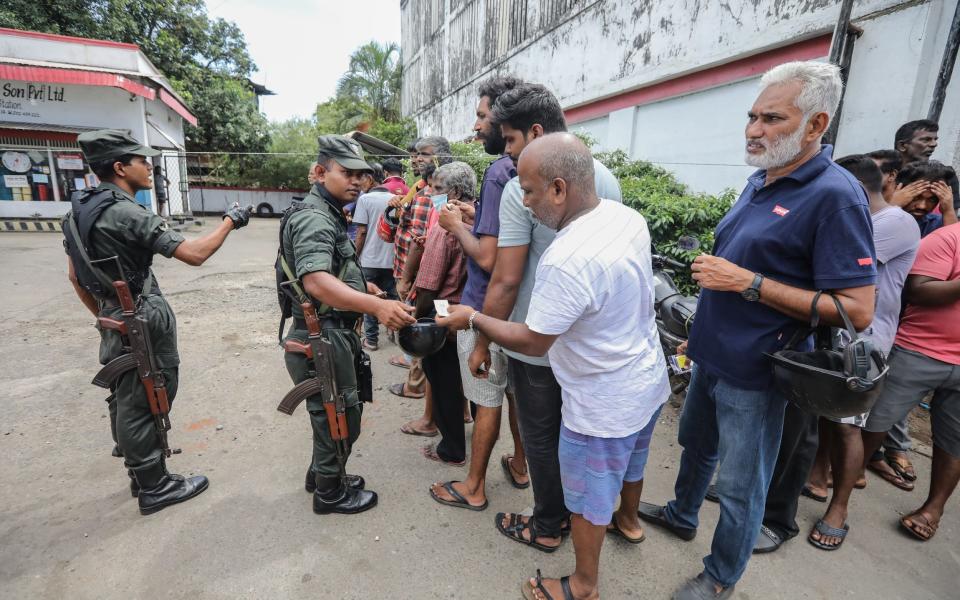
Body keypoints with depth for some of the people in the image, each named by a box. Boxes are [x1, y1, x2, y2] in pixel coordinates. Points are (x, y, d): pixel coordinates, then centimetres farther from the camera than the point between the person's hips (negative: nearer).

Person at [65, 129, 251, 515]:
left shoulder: (78, 210, 8)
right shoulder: (127, 213, -20)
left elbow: (74, 274, 14)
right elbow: (194, 254, -25)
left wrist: (103, 315, 21)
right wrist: (230, 221, -13)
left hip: (116, 321, 9)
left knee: (125, 400, 19)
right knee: (142, 404, 1)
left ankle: (138, 471, 36)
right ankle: (154, 487, 15)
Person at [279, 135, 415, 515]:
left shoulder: (329, 215, 15)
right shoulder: (314, 218, -20)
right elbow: (316, 282, -38)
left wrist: (361, 286, 22)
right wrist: (376, 306, -50)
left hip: (332, 335, 10)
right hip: (322, 339, -10)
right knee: (340, 418, 7)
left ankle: (321, 475, 44)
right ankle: (330, 493, 29)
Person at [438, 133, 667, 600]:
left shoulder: (565, 261, -35)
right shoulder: (630, 217, -8)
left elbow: (532, 341, -23)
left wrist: (473, 319, -10)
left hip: (604, 404, -8)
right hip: (650, 383, 8)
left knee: (589, 498, 15)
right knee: (630, 463, 33)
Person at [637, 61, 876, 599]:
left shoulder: (835, 196, -19)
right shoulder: (760, 181, 6)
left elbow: (858, 311, -22)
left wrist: (748, 283, -25)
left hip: (755, 372, -8)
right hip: (713, 355, 8)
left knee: (740, 487, 11)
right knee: (696, 443, 27)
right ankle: (681, 515, 52)